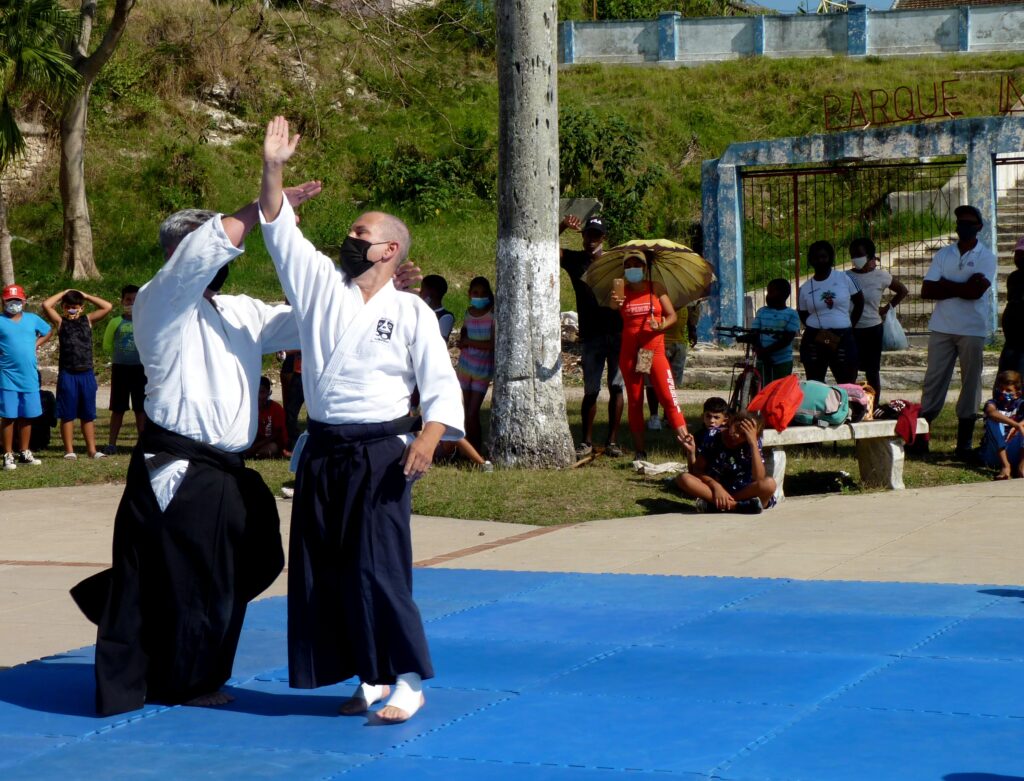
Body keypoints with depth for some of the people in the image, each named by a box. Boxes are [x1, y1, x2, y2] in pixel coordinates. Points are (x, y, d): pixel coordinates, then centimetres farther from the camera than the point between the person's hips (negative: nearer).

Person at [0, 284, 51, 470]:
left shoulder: (33, 319, 7)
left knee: (27, 416, 11)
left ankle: (24, 453, 22)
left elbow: (47, 332, 23)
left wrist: (36, 344, 8)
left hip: (30, 377, 4)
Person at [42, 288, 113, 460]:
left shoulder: (88, 320, 9)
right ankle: (69, 450, 8)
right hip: (67, 375, -2)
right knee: (67, 414, 3)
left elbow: (107, 307, 3)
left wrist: (86, 296, 6)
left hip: (87, 374, 2)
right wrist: (63, 294, 1)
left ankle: (91, 449, 15)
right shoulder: (60, 322, 3)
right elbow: (46, 305, -11)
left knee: (88, 414, 9)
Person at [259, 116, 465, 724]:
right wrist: (273, 170, -7)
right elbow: (280, 232, 4)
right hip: (323, 454, 5)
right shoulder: (321, 286, 10)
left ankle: (407, 681, 0)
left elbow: (441, 382, -5)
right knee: (327, 569, 7)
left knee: (379, 568, -10)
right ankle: (369, 678, 18)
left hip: (380, 456, -5)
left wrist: (430, 436, -21)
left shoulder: (411, 312, -1)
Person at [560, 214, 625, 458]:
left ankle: (612, 440, 7)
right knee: (591, 390, 0)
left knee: (616, 388, 0)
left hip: (617, 332, 0)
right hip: (590, 335, 0)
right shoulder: (575, 259, 8)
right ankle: (586, 441, 9)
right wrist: (562, 227, -16)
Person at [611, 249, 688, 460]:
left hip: (654, 350, -1)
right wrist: (615, 305, -25)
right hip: (629, 352, 2)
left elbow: (672, 315, 5)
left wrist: (662, 326, -16)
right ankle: (640, 450, 11)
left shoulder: (656, 288, 7)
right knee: (634, 401, 5)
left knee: (668, 396, -13)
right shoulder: (622, 291, 7)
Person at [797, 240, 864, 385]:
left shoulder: (843, 279, 1)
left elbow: (859, 301, 9)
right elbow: (803, 315, 11)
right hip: (814, 342, 1)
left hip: (842, 339, -1)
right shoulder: (805, 288, 4)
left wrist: (851, 325, 5)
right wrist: (816, 332, -2)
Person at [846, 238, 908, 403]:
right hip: (850, 329, 1)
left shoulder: (881, 276, -3)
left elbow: (903, 291, 11)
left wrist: (888, 307, 5)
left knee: (872, 373, 6)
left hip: (872, 329, -1)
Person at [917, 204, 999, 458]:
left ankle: (964, 441, 7)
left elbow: (976, 291, -14)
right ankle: (921, 434, 4)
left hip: (973, 330, -2)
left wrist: (945, 285, -5)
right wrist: (962, 288, -8)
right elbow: (926, 291, -1)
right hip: (942, 328, 2)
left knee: (970, 383, 2)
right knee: (933, 380, 1)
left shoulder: (986, 257, 1)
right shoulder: (942, 255, 10)